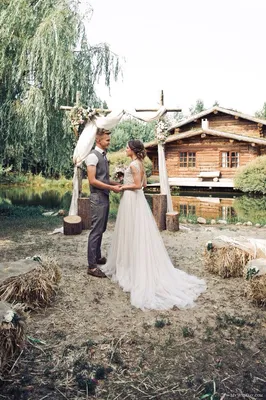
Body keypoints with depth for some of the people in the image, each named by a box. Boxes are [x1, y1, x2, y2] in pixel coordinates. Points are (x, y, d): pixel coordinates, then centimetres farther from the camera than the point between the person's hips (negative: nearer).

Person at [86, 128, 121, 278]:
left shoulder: (104, 156, 16)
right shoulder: (93, 156, -13)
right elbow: (93, 180, -19)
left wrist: (117, 183, 9)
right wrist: (112, 187, -17)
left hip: (105, 197, 9)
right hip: (98, 198, -9)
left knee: (101, 229, 17)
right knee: (96, 231, -6)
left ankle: (98, 257, 30)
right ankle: (92, 266, 2)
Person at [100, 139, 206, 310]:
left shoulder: (133, 164, -16)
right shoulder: (140, 164, 11)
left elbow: (137, 185, -22)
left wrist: (123, 187, -9)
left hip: (131, 200, -10)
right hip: (138, 199, 10)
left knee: (132, 234, -2)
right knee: (139, 234, 12)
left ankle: (130, 268, 8)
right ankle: (137, 266, 21)